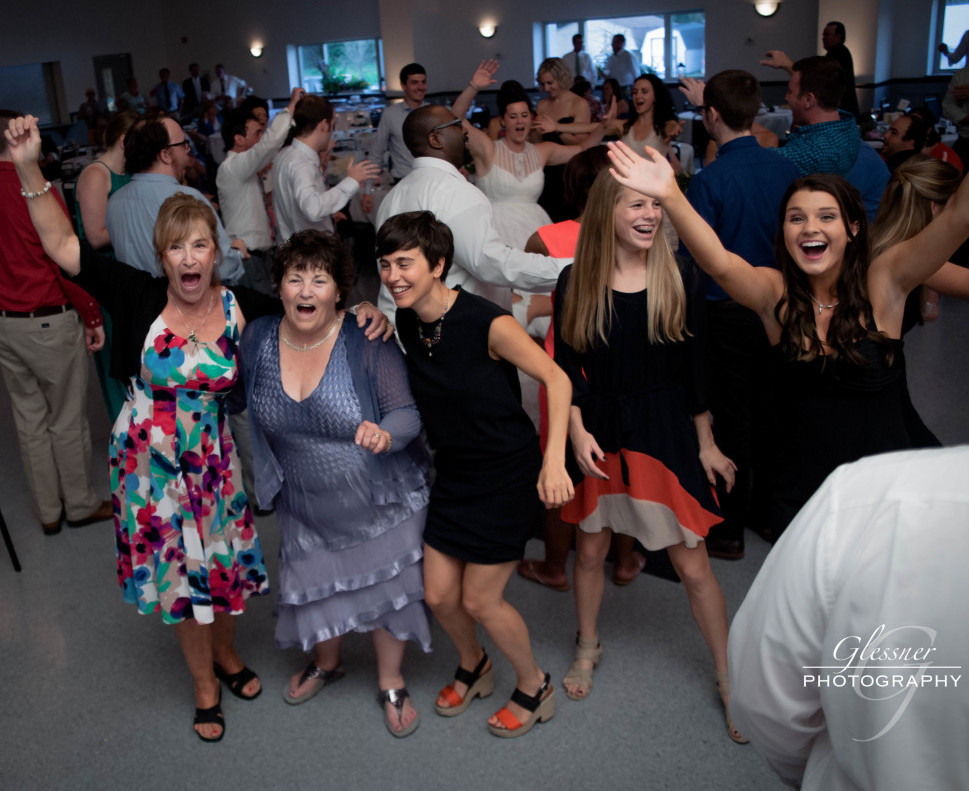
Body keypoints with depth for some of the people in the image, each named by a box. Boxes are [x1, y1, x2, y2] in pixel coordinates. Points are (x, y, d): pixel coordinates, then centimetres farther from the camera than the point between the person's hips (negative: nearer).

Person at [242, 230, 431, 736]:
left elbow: (407, 413, -21)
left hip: (380, 504, -3)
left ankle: (391, 684, 39)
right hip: (306, 508, 4)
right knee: (318, 589, 22)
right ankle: (326, 662, 53)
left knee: (385, 588, 13)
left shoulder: (367, 342, -21)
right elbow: (247, 405, 9)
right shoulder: (258, 339, -8)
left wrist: (385, 434, -42)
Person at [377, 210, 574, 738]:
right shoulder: (404, 324, -4)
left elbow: (556, 380, -19)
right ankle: (473, 667, 43)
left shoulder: (488, 324, -24)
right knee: (438, 596, 9)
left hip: (507, 476, -6)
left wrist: (554, 460, -27)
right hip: (453, 474, 6)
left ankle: (534, 687, 30)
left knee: (480, 601, 2)